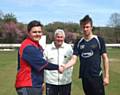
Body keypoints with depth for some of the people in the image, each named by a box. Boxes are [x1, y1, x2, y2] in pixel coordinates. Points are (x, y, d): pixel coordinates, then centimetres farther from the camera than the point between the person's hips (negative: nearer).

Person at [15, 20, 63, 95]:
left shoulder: (38, 46, 12)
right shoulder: (28, 47, -17)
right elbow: (41, 63, -20)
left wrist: (41, 82, 12)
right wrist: (57, 67, -9)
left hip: (36, 85, 9)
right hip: (27, 87, -9)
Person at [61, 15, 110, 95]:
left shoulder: (99, 40, -3)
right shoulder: (78, 43, 5)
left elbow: (105, 58, -2)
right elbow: (73, 60, -1)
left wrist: (106, 76, -6)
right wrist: (64, 67, -20)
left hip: (97, 76, -3)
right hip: (84, 77, 3)